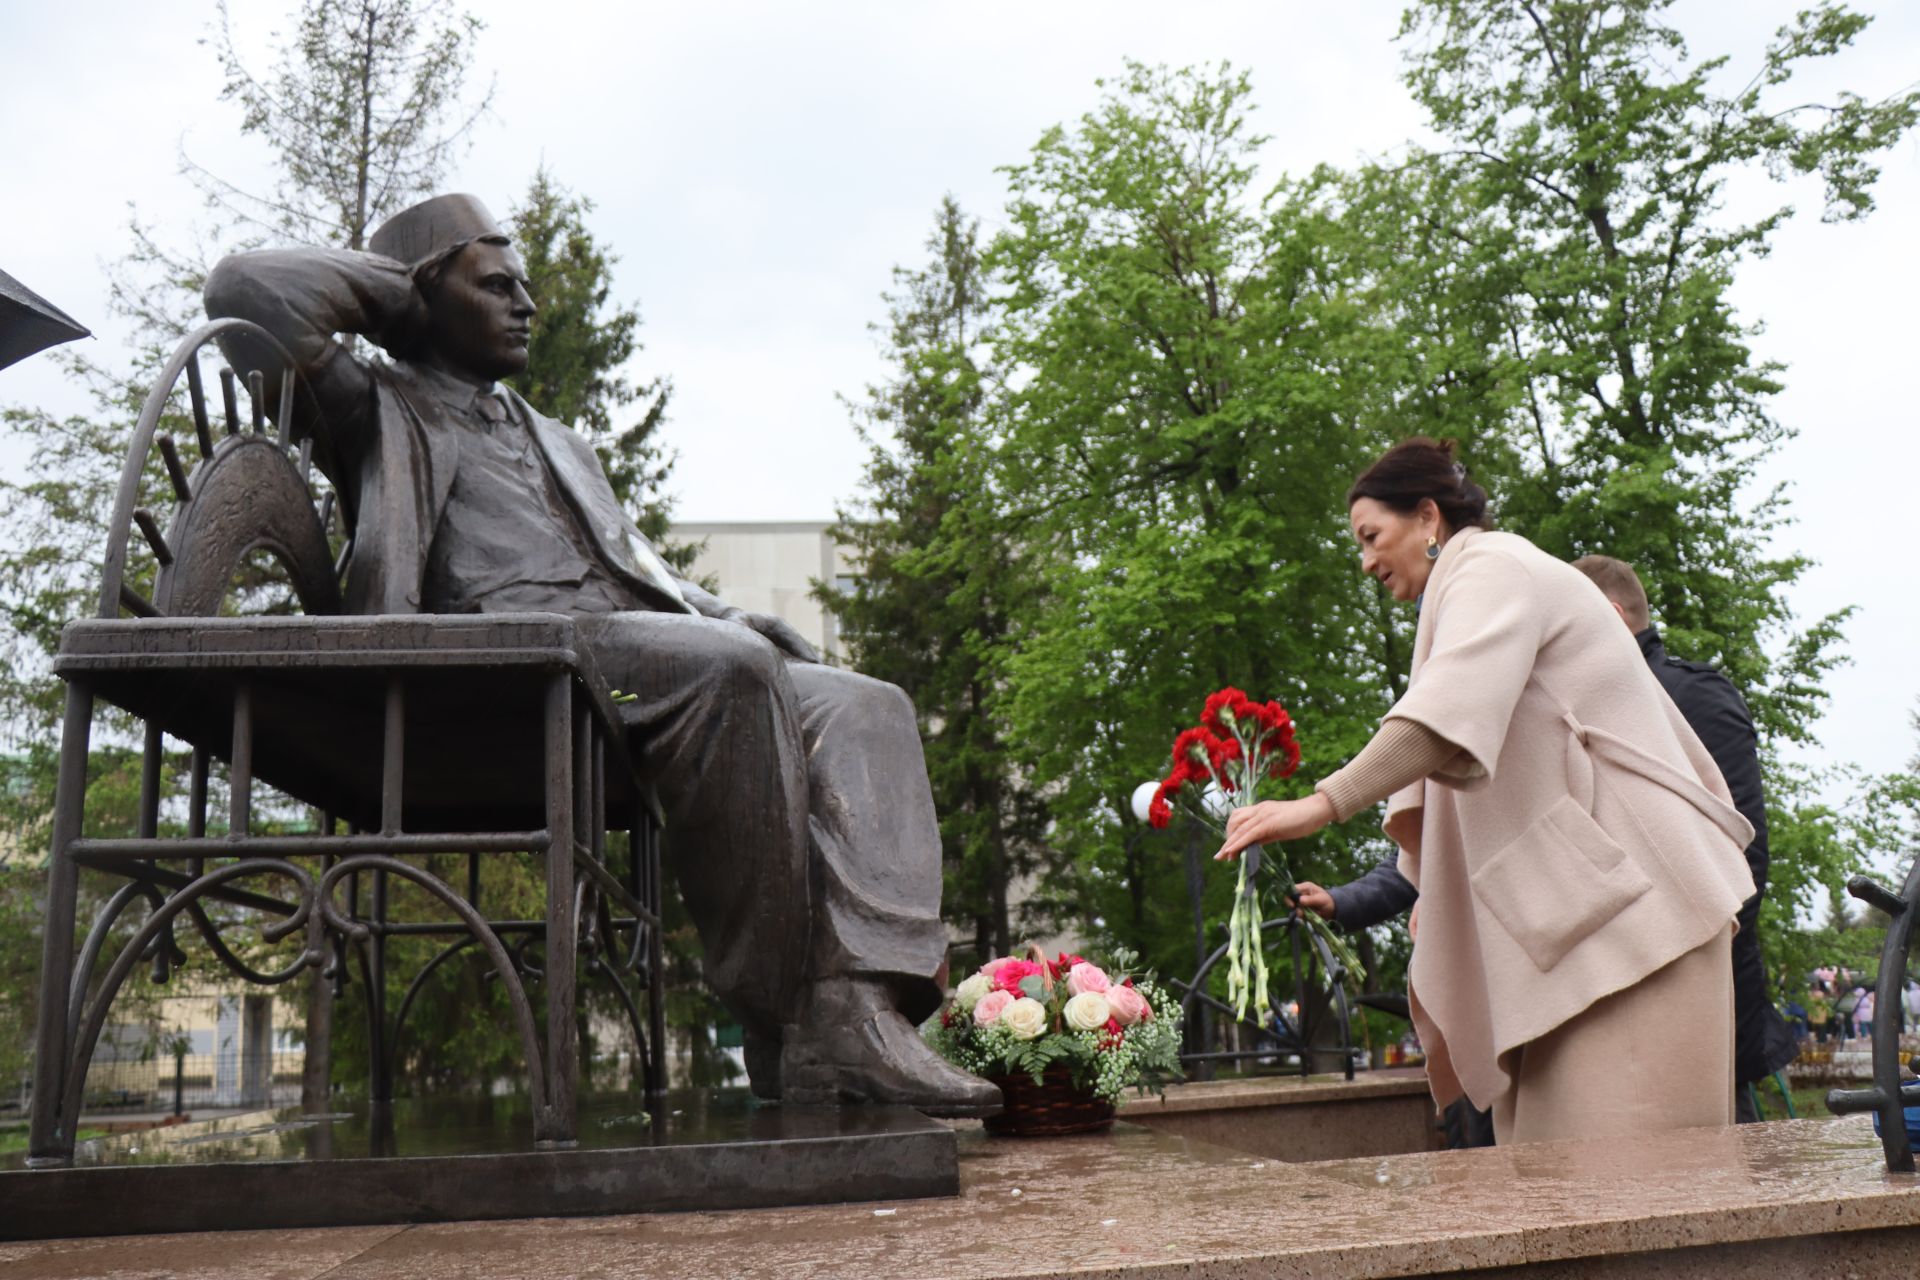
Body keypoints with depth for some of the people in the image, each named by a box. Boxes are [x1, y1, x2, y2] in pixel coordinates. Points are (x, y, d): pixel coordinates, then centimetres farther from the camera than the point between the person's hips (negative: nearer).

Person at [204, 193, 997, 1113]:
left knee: (865, 709, -13)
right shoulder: (383, 408, 18)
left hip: (649, 652, 8)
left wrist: (739, 622, 11)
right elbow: (246, 287, 3)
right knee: (730, 664, -35)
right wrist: (392, 282, 17)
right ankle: (778, 1025, -30)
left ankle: (857, 1015, -31)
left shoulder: (554, 442, 39)